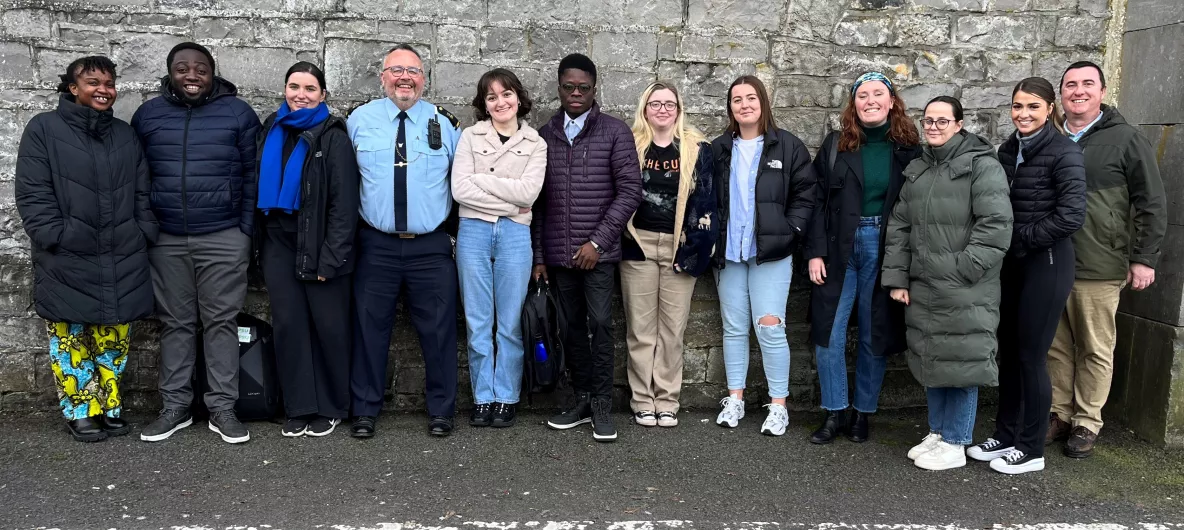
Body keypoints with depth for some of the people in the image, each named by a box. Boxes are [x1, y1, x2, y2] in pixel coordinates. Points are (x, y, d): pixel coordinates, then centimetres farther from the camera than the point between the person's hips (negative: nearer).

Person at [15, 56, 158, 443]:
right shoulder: (44, 129, -1)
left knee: (114, 339, 9)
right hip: (67, 260, -4)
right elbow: (32, 194, -7)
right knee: (70, 337, 3)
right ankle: (80, 412, 16)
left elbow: (142, 194, 14)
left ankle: (109, 408, 21)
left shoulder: (126, 135, 14)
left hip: (121, 259, 4)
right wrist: (54, 238, -14)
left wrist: (146, 235, 4)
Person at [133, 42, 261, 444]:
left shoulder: (237, 113, 1)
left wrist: (247, 230, -3)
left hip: (223, 238, -2)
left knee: (221, 322, 2)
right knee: (175, 323, 9)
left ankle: (222, 408, 10)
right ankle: (175, 406, 18)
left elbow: (252, 175, 1)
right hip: (166, 239, 3)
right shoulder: (148, 115, 8)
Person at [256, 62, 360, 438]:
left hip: (319, 244, -5)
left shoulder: (334, 136, -6)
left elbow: (344, 203, -11)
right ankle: (299, 407, 17)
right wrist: (260, 243, 6)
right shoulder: (271, 130, 10)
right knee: (289, 325, 7)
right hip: (279, 243, 5)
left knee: (328, 326, 3)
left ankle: (330, 408, 17)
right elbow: (261, 185, 14)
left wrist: (330, 258, -15)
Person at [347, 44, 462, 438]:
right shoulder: (359, 120, 5)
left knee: (438, 329, 4)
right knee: (369, 327, 6)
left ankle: (441, 410, 19)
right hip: (376, 246, 1)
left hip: (431, 247, 0)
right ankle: (365, 410, 20)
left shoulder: (445, 124, 4)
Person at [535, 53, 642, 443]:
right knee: (572, 326, 9)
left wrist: (597, 241, -11)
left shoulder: (615, 132, 0)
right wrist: (538, 255, 6)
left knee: (600, 324, -6)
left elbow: (630, 191, -5)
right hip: (557, 252, 3)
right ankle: (581, 399, 20)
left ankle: (602, 404, 6)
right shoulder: (544, 135, 9)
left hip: (598, 251, -3)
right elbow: (537, 200, 9)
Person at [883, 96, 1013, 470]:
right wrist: (897, 278, 7)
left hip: (965, 292, -7)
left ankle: (955, 444, 12)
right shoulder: (917, 170, 15)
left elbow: (996, 225, -15)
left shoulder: (982, 165, -7)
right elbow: (899, 226, 14)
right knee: (931, 359, 14)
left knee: (960, 361, -1)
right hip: (922, 287, 7)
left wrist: (963, 270, -17)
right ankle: (937, 432, 29)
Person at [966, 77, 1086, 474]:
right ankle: (1006, 436, 25)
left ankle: (1031, 449, 13)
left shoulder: (1064, 151, -12)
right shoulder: (1008, 150, 9)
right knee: (1008, 351, 12)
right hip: (1010, 263, 7)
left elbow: (1072, 216, -19)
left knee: (1030, 355, -1)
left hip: (1046, 264, -7)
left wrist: (1019, 239, -13)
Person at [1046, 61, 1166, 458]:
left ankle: (1086, 423, 17)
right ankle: (1058, 414, 22)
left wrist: (1144, 259, -7)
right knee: (1058, 347, 10)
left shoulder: (1126, 139, -2)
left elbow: (1151, 203, -3)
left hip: (1100, 269, -3)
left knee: (1096, 350, 6)